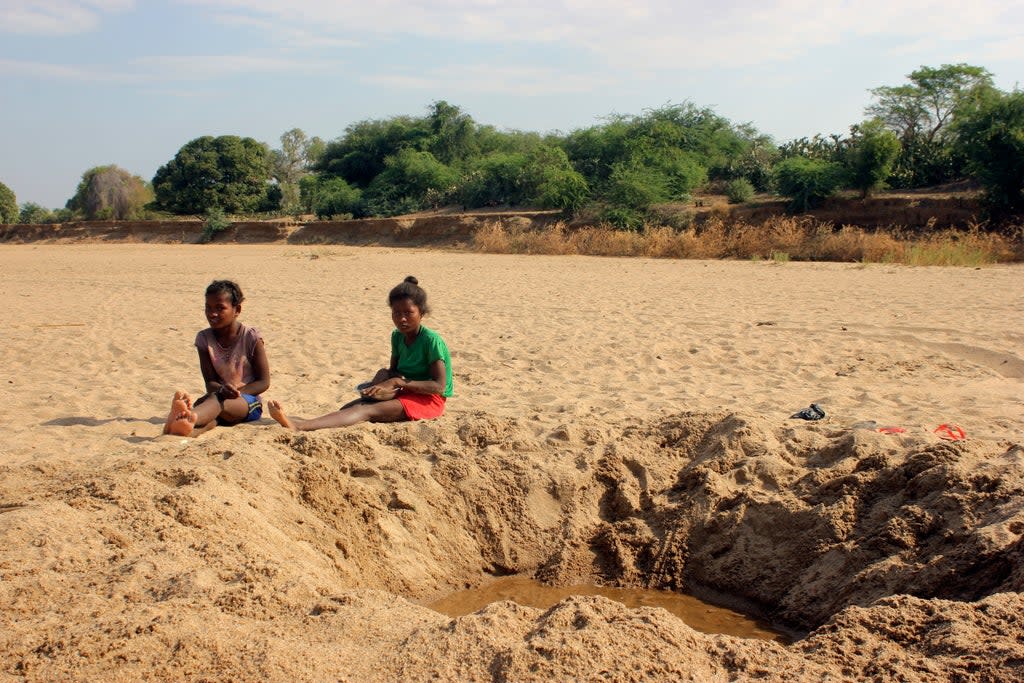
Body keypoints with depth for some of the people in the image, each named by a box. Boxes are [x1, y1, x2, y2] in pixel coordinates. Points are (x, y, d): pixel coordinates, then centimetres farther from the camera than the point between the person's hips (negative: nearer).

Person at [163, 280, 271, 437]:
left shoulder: (251, 337, -5)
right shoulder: (204, 338, 4)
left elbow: (264, 382, -4)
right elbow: (210, 382, 1)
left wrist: (238, 392, -21)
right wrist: (222, 389, -24)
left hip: (250, 402, -3)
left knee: (218, 400, -38)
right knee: (203, 401, -34)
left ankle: (190, 418, -72)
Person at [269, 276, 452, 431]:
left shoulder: (431, 340, -15)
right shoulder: (397, 336, 9)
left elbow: (439, 386, -21)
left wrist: (398, 382, -23)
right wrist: (385, 381, -9)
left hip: (427, 399, -8)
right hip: (404, 393, 8)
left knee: (368, 411, -30)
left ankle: (300, 427, -51)